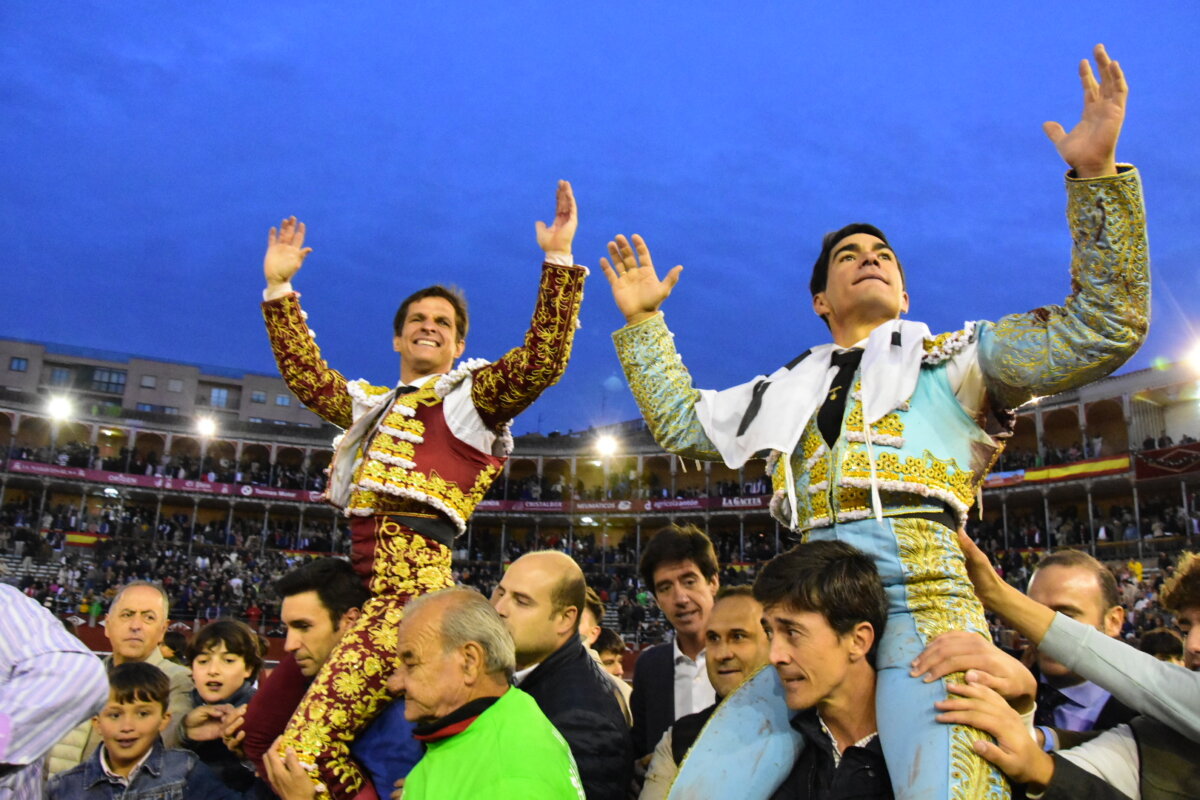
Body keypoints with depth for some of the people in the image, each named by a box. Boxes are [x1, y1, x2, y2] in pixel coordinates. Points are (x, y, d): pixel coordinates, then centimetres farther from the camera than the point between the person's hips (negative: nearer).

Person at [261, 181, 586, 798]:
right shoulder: (372, 404, 28)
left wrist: (559, 258, -10)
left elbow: (541, 362, -6)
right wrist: (278, 287, 27)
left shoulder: (474, 394, 9)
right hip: (360, 580, 8)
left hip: (411, 579, -8)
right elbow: (305, 373, 30)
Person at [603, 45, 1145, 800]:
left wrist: (1097, 173, 4)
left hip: (920, 583, -3)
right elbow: (681, 421, 33)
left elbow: (1106, 325, 10)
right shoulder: (790, 389, 30)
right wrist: (643, 322, 31)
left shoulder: (954, 358, 19)